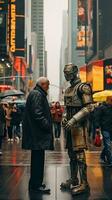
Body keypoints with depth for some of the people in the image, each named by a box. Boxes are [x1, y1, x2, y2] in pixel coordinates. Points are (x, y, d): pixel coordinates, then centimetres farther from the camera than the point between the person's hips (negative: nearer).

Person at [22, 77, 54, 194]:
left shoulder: (38, 94, 21)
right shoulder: (37, 94, -13)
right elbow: (37, 113, -22)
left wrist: (47, 125, 17)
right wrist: (47, 126, -15)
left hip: (36, 133, 11)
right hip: (38, 134, -11)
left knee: (37, 159, 15)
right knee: (38, 159, -6)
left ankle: (35, 184, 22)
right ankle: (35, 185, 0)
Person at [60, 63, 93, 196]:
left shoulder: (83, 87, -10)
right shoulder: (68, 90, 17)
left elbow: (89, 107, -16)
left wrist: (74, 119, -21)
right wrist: (64, 117, 7)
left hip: (79, 124, -9)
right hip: (70, 124, 9)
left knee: (79, 153, -10)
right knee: (71, 153, 13)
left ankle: (84, 183, -6)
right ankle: (74, 180, 22)